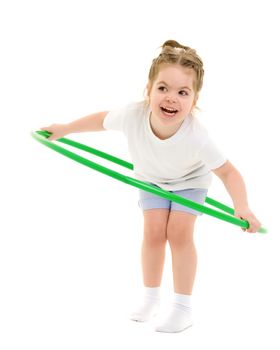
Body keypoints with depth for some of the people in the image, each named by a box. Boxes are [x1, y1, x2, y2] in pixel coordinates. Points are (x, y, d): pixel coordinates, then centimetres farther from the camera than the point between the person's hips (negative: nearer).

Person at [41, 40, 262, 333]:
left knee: (179, 233, -10)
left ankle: (182, 308, 2)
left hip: (189, 181, -2)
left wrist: (241, 206, -44)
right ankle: (150, 298, 17)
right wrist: (64, 129, -4)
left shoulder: (196, 138, -43)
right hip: (151, 179, 2)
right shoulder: (132, 115, -38)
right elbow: (102, 120, -14)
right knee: (154, 232, -2)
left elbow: (228, 172, -30)